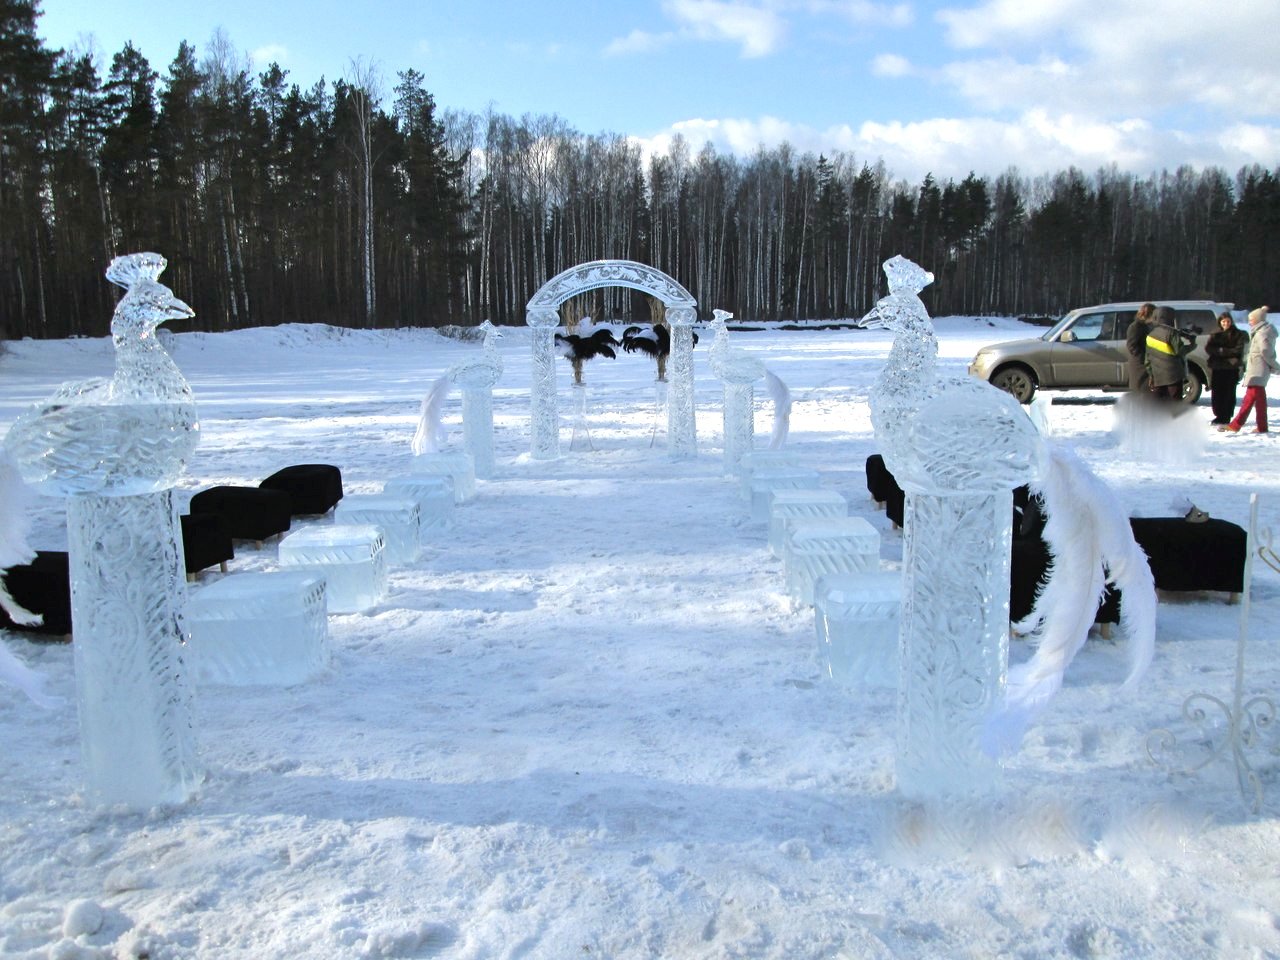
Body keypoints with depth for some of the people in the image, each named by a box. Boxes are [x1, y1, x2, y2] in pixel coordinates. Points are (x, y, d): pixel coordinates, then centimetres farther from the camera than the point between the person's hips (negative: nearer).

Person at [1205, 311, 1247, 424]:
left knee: (1229, 393, -4)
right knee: (1216, 393, 3)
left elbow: (1238, 350, -6)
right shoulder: (1215, 334, 10)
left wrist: (1221, 351, -12)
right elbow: (1208, 348, -4)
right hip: (1217, 368, 3)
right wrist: (1226, 352, -13)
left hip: (1231, 369, -3)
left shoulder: (1238, 334, 3)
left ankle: (1226, 417, 1)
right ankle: (1219, 416, 15)